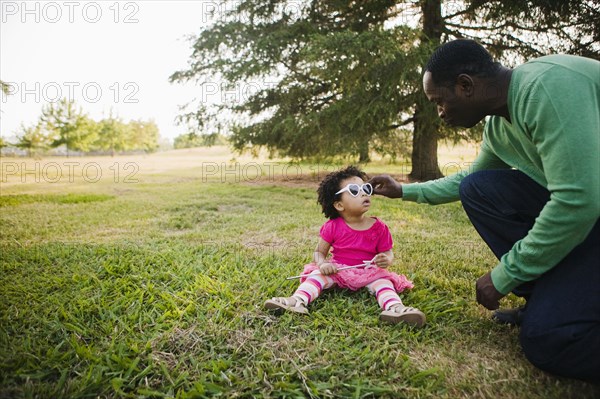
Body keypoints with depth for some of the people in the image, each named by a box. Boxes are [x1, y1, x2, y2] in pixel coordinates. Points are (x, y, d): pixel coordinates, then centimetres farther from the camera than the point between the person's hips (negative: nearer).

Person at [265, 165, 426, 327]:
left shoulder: (379, 228, -5)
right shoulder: (333, 227, -6)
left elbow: (388, 253, 2)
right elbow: (319, 252, 0)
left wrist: (386, 260, -24)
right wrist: (322, 264, -24)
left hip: (369, 274, 0)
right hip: (337, 271, 0)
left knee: (383, 280, -27)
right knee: (317, 274, -24)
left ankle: (395, 308, -54)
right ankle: (297, 301, -46)